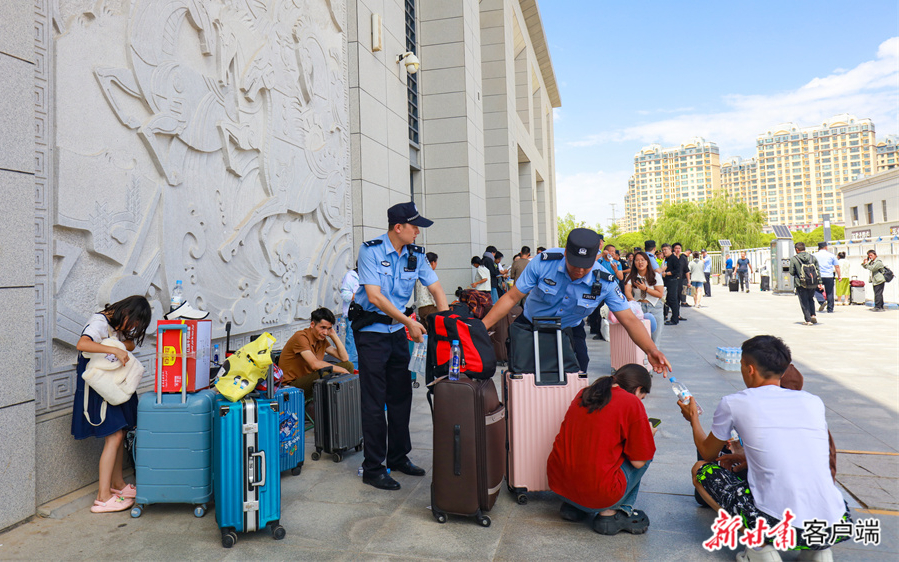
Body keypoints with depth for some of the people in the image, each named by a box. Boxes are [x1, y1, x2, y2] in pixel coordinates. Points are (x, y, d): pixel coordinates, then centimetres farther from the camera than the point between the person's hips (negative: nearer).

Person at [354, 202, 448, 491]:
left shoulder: (415, 254, 2)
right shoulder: (370, 250, -14)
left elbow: (435, 288, 5)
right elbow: (374, 296, -21)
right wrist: (410, 322, -22)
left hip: (398, 331, 6)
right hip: (372, 330, -6)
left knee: (401, 396, 13)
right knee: (374, 401, -2)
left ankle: (399, 457, 29)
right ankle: (373, 468, 10)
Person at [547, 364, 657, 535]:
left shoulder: (584, 393, 11)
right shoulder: (632, 403, -7)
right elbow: (638, 461, -3)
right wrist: (649, 434, 17)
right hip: (597, 494, -6)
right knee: (647, 450, 13)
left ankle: (572, 506, 20)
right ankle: (609, 513, 10)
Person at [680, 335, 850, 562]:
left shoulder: (734, 403, -1)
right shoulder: (813, 402, 10)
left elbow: (708, 453, 17)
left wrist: (694, 419, 36)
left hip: (776, 526, -5)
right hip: (835, 529, 5)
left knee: (700, 469, 15)